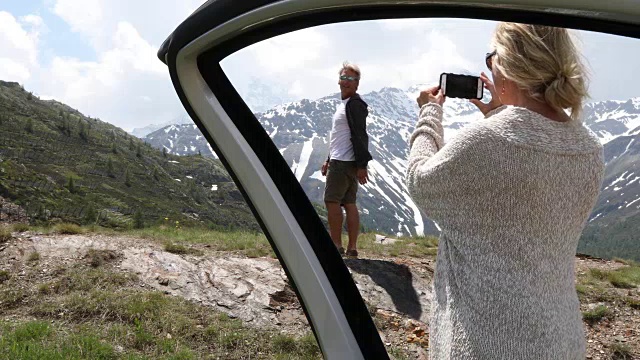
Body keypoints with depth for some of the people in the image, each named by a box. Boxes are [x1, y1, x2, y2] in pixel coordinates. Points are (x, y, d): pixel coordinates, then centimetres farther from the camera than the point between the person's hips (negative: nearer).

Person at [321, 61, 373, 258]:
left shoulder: (355, 104, -11)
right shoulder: (344, 104, 20)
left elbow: (360, 136, -18)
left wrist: (362, 165, -22)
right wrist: (329, 160, 24)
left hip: (344, 163, -10)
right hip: (340, 161, 10)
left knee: (332, 200, -8)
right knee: (349, 203, 8)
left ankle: (336, 245, -4)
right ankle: (352, 248, 10)